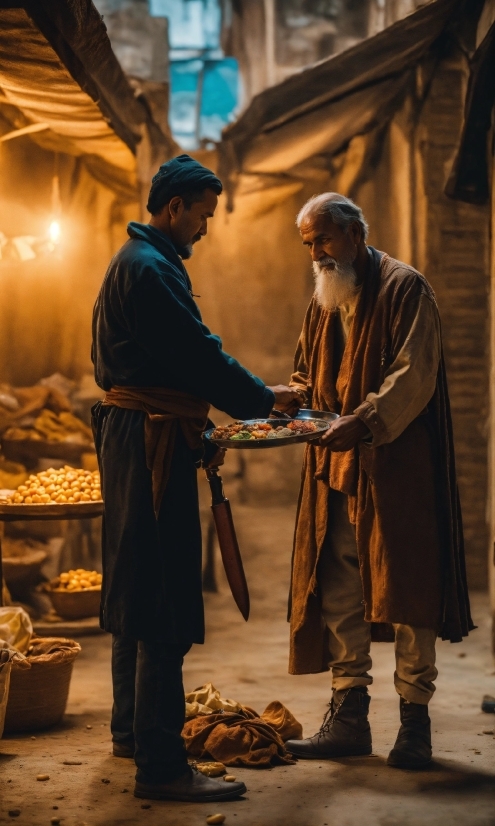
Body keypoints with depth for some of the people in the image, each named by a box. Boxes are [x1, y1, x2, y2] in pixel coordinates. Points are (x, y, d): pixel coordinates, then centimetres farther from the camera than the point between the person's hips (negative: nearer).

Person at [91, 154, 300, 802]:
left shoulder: (139, 262, 20)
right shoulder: (150, 268, -14)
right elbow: (198, 355, -17)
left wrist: (200, 434, 15)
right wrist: (264, 398, -4)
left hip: (135, 437, 11)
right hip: (149, 440, -11)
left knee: (137, 592, 18)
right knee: (163, 602, -11)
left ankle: (132, 731, 30)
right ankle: (161, 766, -9)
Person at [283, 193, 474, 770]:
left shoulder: (404, 289, -5)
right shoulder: (323, 301, 17)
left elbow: (414, 375, -15)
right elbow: (308, 377, 22)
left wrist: (363, 420, -27)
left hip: (397, 463, -7)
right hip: (337, 468, 7)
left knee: (404, 586, -2)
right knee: (338, 590, 5)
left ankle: (414, 720, 6)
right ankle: (348, 716, 12)